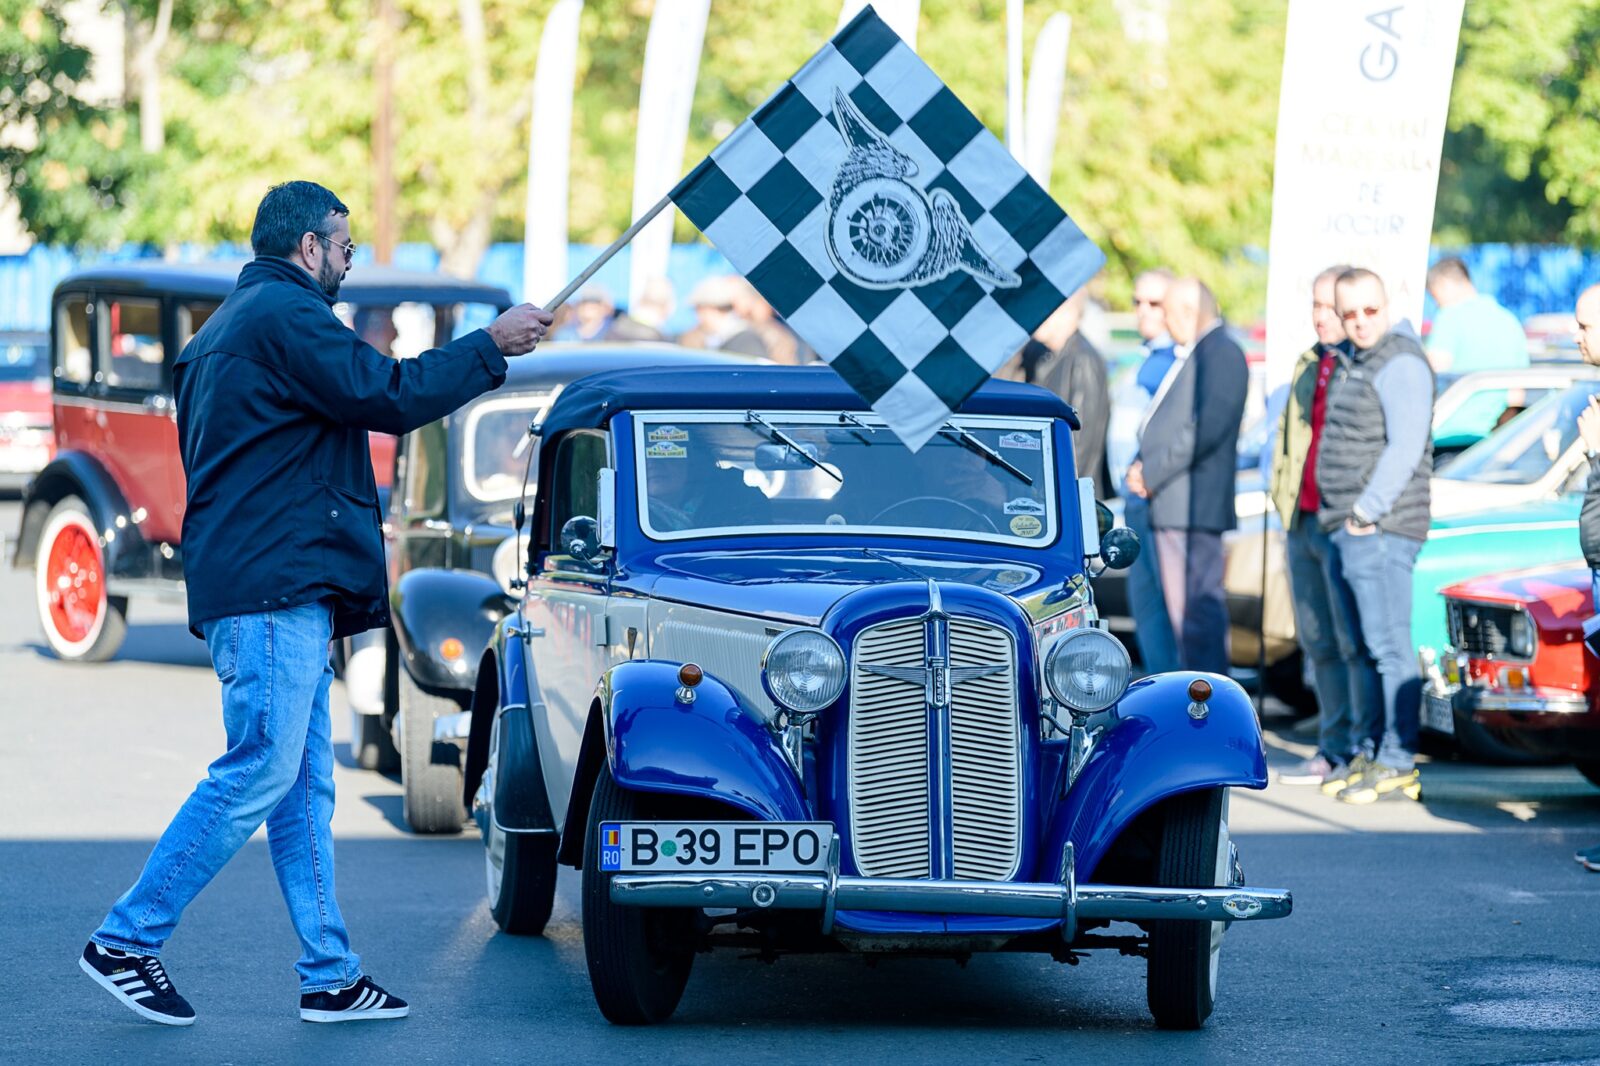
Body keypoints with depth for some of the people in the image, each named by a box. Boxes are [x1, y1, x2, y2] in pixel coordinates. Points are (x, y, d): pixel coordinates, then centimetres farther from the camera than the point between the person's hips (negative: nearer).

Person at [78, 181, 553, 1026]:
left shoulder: (226, 330, 24)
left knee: (305, 787, 8)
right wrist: (492, 346, -6)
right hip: (273, 586, -11)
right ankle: (126, 942, -8)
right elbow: (389, 397, -15)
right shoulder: (285, 314, -9)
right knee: (258, 775, -11)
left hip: (280, 591, 11)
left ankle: (329, 977, 7)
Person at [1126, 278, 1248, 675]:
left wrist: (1151, 473, -15)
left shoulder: (1221, 352, -11)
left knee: (1198, 609, -11)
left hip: (1194, 504, -10)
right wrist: (1143, 466, 5)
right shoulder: (1192, 353, 20)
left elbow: (1208, 427, -20)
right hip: (1173, 505, 10)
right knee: (1182, 609, 12)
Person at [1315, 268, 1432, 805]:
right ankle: (1369, 752, 17)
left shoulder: (1400, 363, -11)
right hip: (1349, 526, 10)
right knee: (1362, 647, 12)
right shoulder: (1352, 363, 19)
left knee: (1389, 645, -9)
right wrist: (1342, 517, 18)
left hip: (1382, 529, -10)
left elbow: (1406, 445, -18)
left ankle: (1398, 765, -9)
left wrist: (1368, 510, -18)